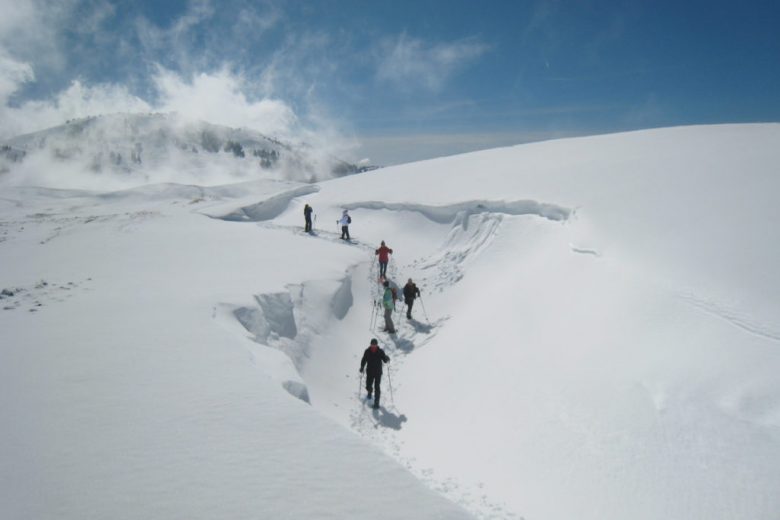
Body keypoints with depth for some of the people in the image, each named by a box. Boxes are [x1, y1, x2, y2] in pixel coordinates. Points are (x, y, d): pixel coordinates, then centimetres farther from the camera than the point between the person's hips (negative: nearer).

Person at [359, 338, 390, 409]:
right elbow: (363, 360, 5)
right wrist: (362, 368, -6)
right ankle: (370, 392, 45)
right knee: (368, 386, 6)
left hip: (378, 372, -2)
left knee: (377, 387, -8)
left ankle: (376, 403, 3)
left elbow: (385, 360, -5)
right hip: (369, 372, 2)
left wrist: (387, 358, -27)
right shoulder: (367, 351, -5)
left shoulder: (380, 351, -8)